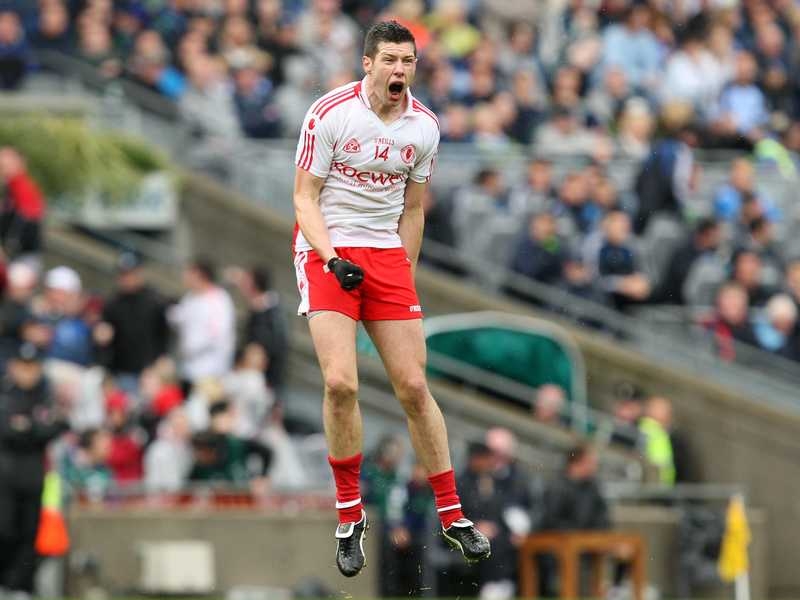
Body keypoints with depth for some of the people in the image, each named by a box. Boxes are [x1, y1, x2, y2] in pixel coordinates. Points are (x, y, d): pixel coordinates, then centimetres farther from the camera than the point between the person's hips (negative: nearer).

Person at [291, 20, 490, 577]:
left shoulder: (423, 126, 2)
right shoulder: (331, 113, -11)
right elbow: (305, 199, -7)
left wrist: (407, 278, 12)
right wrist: (333, 259, -20)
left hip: (388, 254, 4)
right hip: (326, 250, -4)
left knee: (414, 387, -2)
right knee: (341, 383, -18)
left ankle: (452, 515, 10)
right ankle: (350, 515, -2)